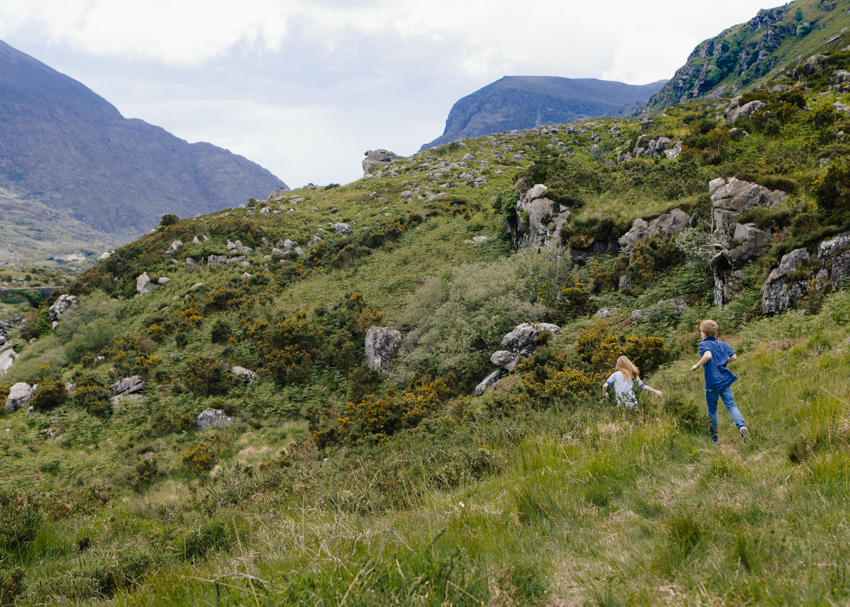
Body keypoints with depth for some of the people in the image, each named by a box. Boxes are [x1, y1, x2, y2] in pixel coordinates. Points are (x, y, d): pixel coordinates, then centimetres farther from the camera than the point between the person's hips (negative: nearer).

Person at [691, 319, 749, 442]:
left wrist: (697, 366, -13)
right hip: (725, 381, 4)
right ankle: (742, 425, -29)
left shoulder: (704, 344, -5)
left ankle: (714, 436, 21)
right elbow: (734, 357, 7)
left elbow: (708, 355, -25)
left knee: (712, 410, 11)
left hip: (712, 383, -3)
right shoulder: (723, 344, 12)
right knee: (731, 405, -2)